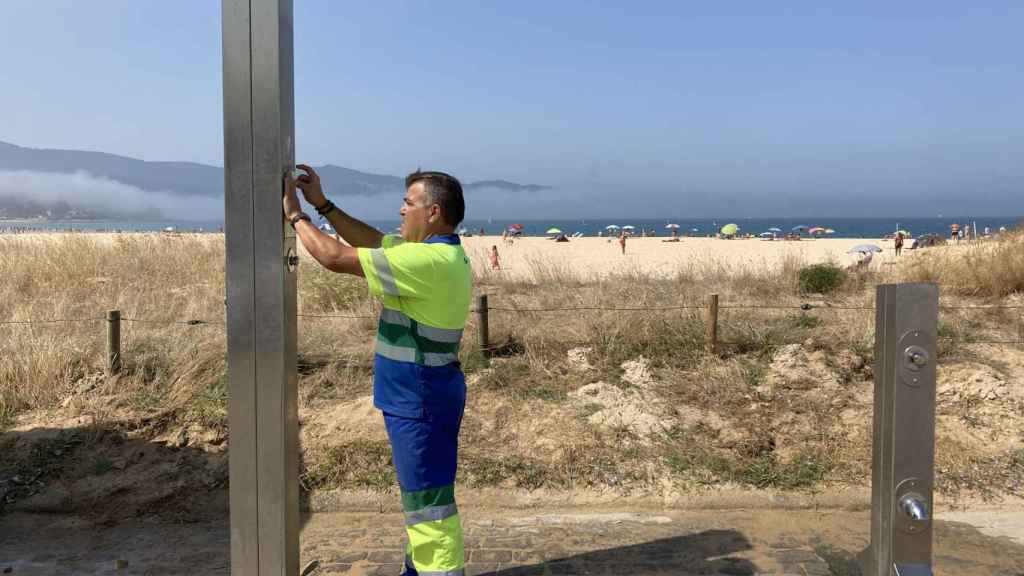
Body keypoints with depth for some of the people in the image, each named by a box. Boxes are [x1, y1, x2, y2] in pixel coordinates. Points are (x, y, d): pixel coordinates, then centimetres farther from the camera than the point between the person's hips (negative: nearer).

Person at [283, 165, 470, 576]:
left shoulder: (428, 261, -25)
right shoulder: (440, 252, 7)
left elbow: (335, 257, -21)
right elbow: (372, 241, 17)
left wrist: (295, 216, -6)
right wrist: (322, 204, 12)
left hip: (420, 399, -10)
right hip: (419, 393, 10)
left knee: (427, 496, 0)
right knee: (421, 490, 22)